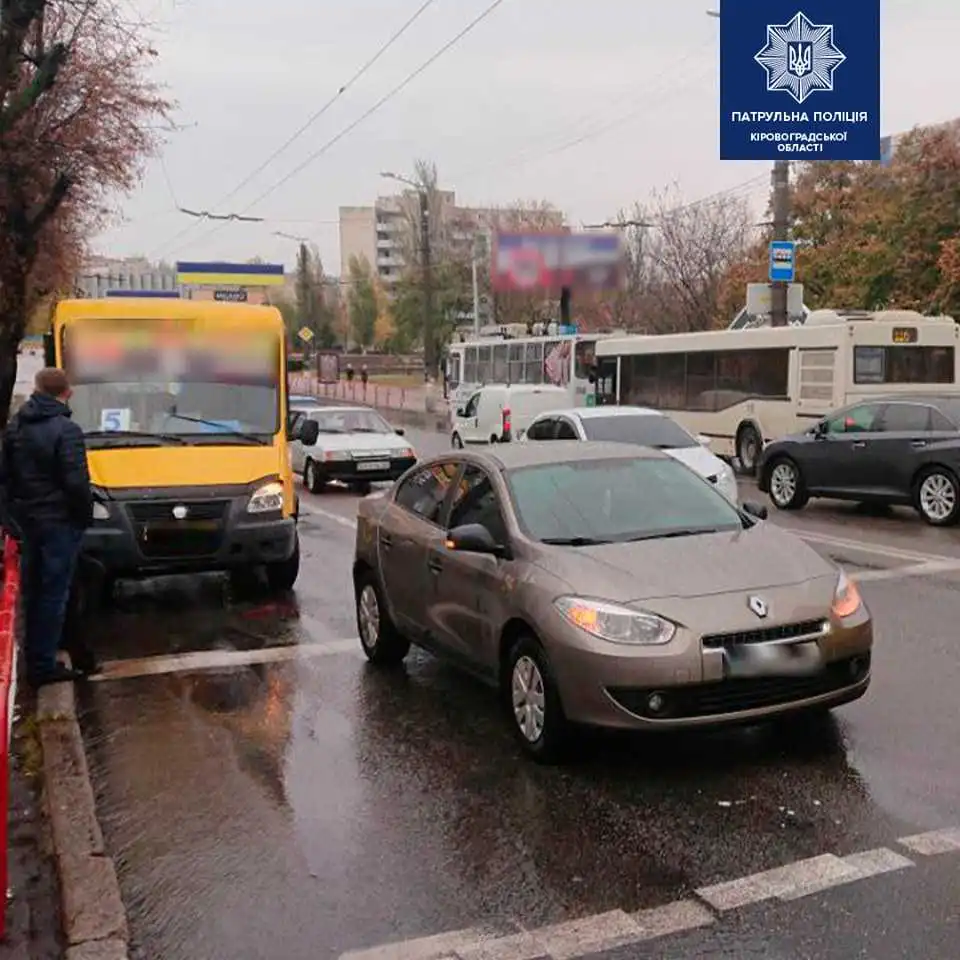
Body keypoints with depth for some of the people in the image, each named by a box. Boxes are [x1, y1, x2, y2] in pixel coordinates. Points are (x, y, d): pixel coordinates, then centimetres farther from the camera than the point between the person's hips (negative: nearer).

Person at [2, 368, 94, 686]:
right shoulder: (66, 430, -20)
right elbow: (76, 482, -21)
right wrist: (85, 515, -6)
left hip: (26, 517, 8)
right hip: (59, 520, -8)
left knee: (32, 587, 22)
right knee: (53, 592, -1)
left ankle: (33, 652, 38)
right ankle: (42, 665, 2)